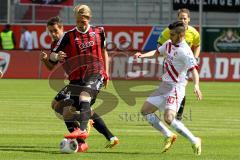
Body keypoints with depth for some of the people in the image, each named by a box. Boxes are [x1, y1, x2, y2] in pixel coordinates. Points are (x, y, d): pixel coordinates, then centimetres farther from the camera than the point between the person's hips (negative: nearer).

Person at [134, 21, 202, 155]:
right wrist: (143, 55, 6)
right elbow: (157, 52, 24)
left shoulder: (185, 51, -19)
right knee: (145, 110, 9)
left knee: (169, 118, -24)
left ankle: (195, 141, -11)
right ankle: (169, 136, 19)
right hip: (164, 85, 9)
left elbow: (194, 69, -29)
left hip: (176, 88, -9)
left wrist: (196, 86, -45)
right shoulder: (169, 44, 7)